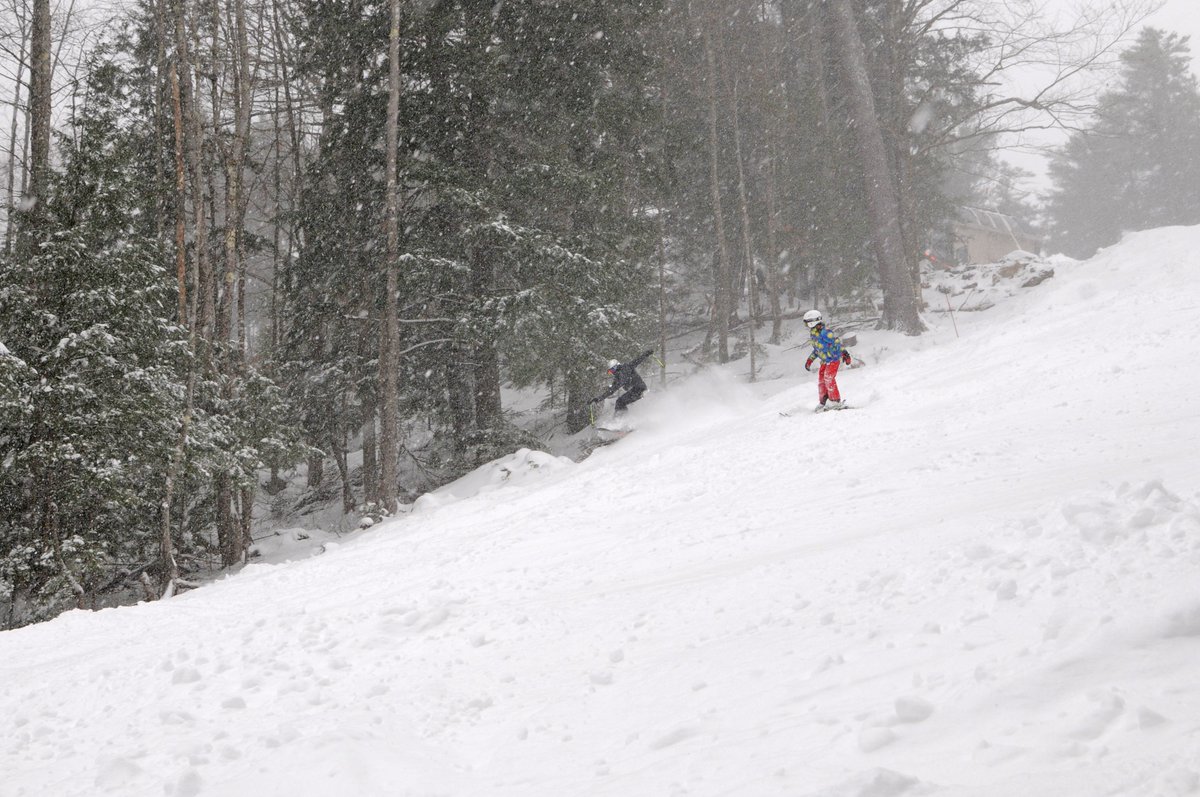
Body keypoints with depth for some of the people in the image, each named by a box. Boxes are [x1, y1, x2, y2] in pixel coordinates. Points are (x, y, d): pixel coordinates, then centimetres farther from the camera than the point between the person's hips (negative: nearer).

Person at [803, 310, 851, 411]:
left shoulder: (824, 332, -22)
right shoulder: (813, 334, 7)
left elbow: (837, 342, -24)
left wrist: (844, 353, -29)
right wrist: (809, 360, 22)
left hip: (834, 359, -9)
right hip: (825, 361, 9)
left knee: (828, 378, -15)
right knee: (821, 379, 8)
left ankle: (836, 402, -8)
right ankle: (823, 402, 17)